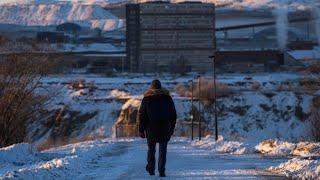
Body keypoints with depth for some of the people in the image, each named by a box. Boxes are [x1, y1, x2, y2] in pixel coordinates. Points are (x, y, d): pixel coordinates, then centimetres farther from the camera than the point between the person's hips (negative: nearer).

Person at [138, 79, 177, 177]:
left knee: (151, 149, 15)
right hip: (164, 129, 0)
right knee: (163, 150, 3)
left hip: (151, 129, 0)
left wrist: (141, 130, 4)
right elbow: (173, 114, 7)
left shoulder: (146, 98, 1)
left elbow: (142, 115, 0)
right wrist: (172, 128, 14)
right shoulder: (167, 97, 4)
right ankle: (161, 171, -5)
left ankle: (151, 169, 15)